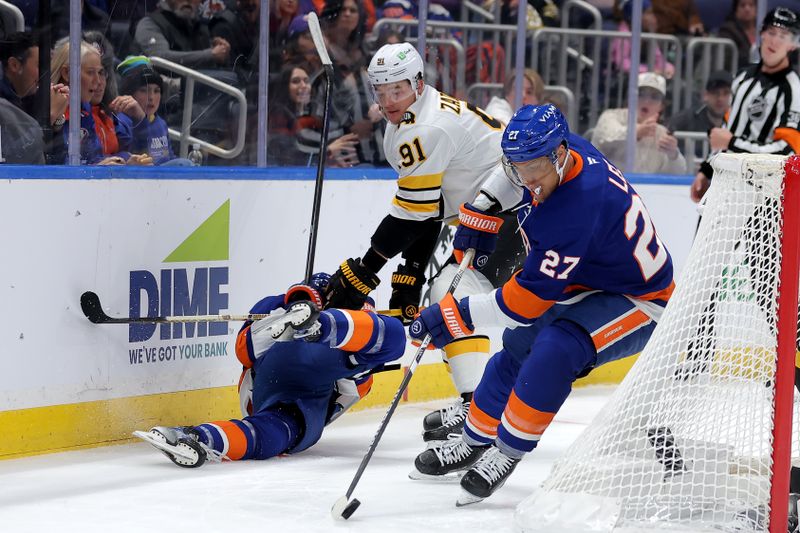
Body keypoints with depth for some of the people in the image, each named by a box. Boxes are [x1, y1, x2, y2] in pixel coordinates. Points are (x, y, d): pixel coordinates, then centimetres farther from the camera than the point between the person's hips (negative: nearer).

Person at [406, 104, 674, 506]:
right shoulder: (565, 153, -12)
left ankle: (508, 451, -16)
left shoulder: (575, 210, -37)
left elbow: (527, 300, -31)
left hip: (639, 302, -10)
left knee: (555, 349, -31)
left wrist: (453, 316, -27)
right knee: (519, 345, 17)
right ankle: (474, 442, 33)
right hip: (592, 283, 10)